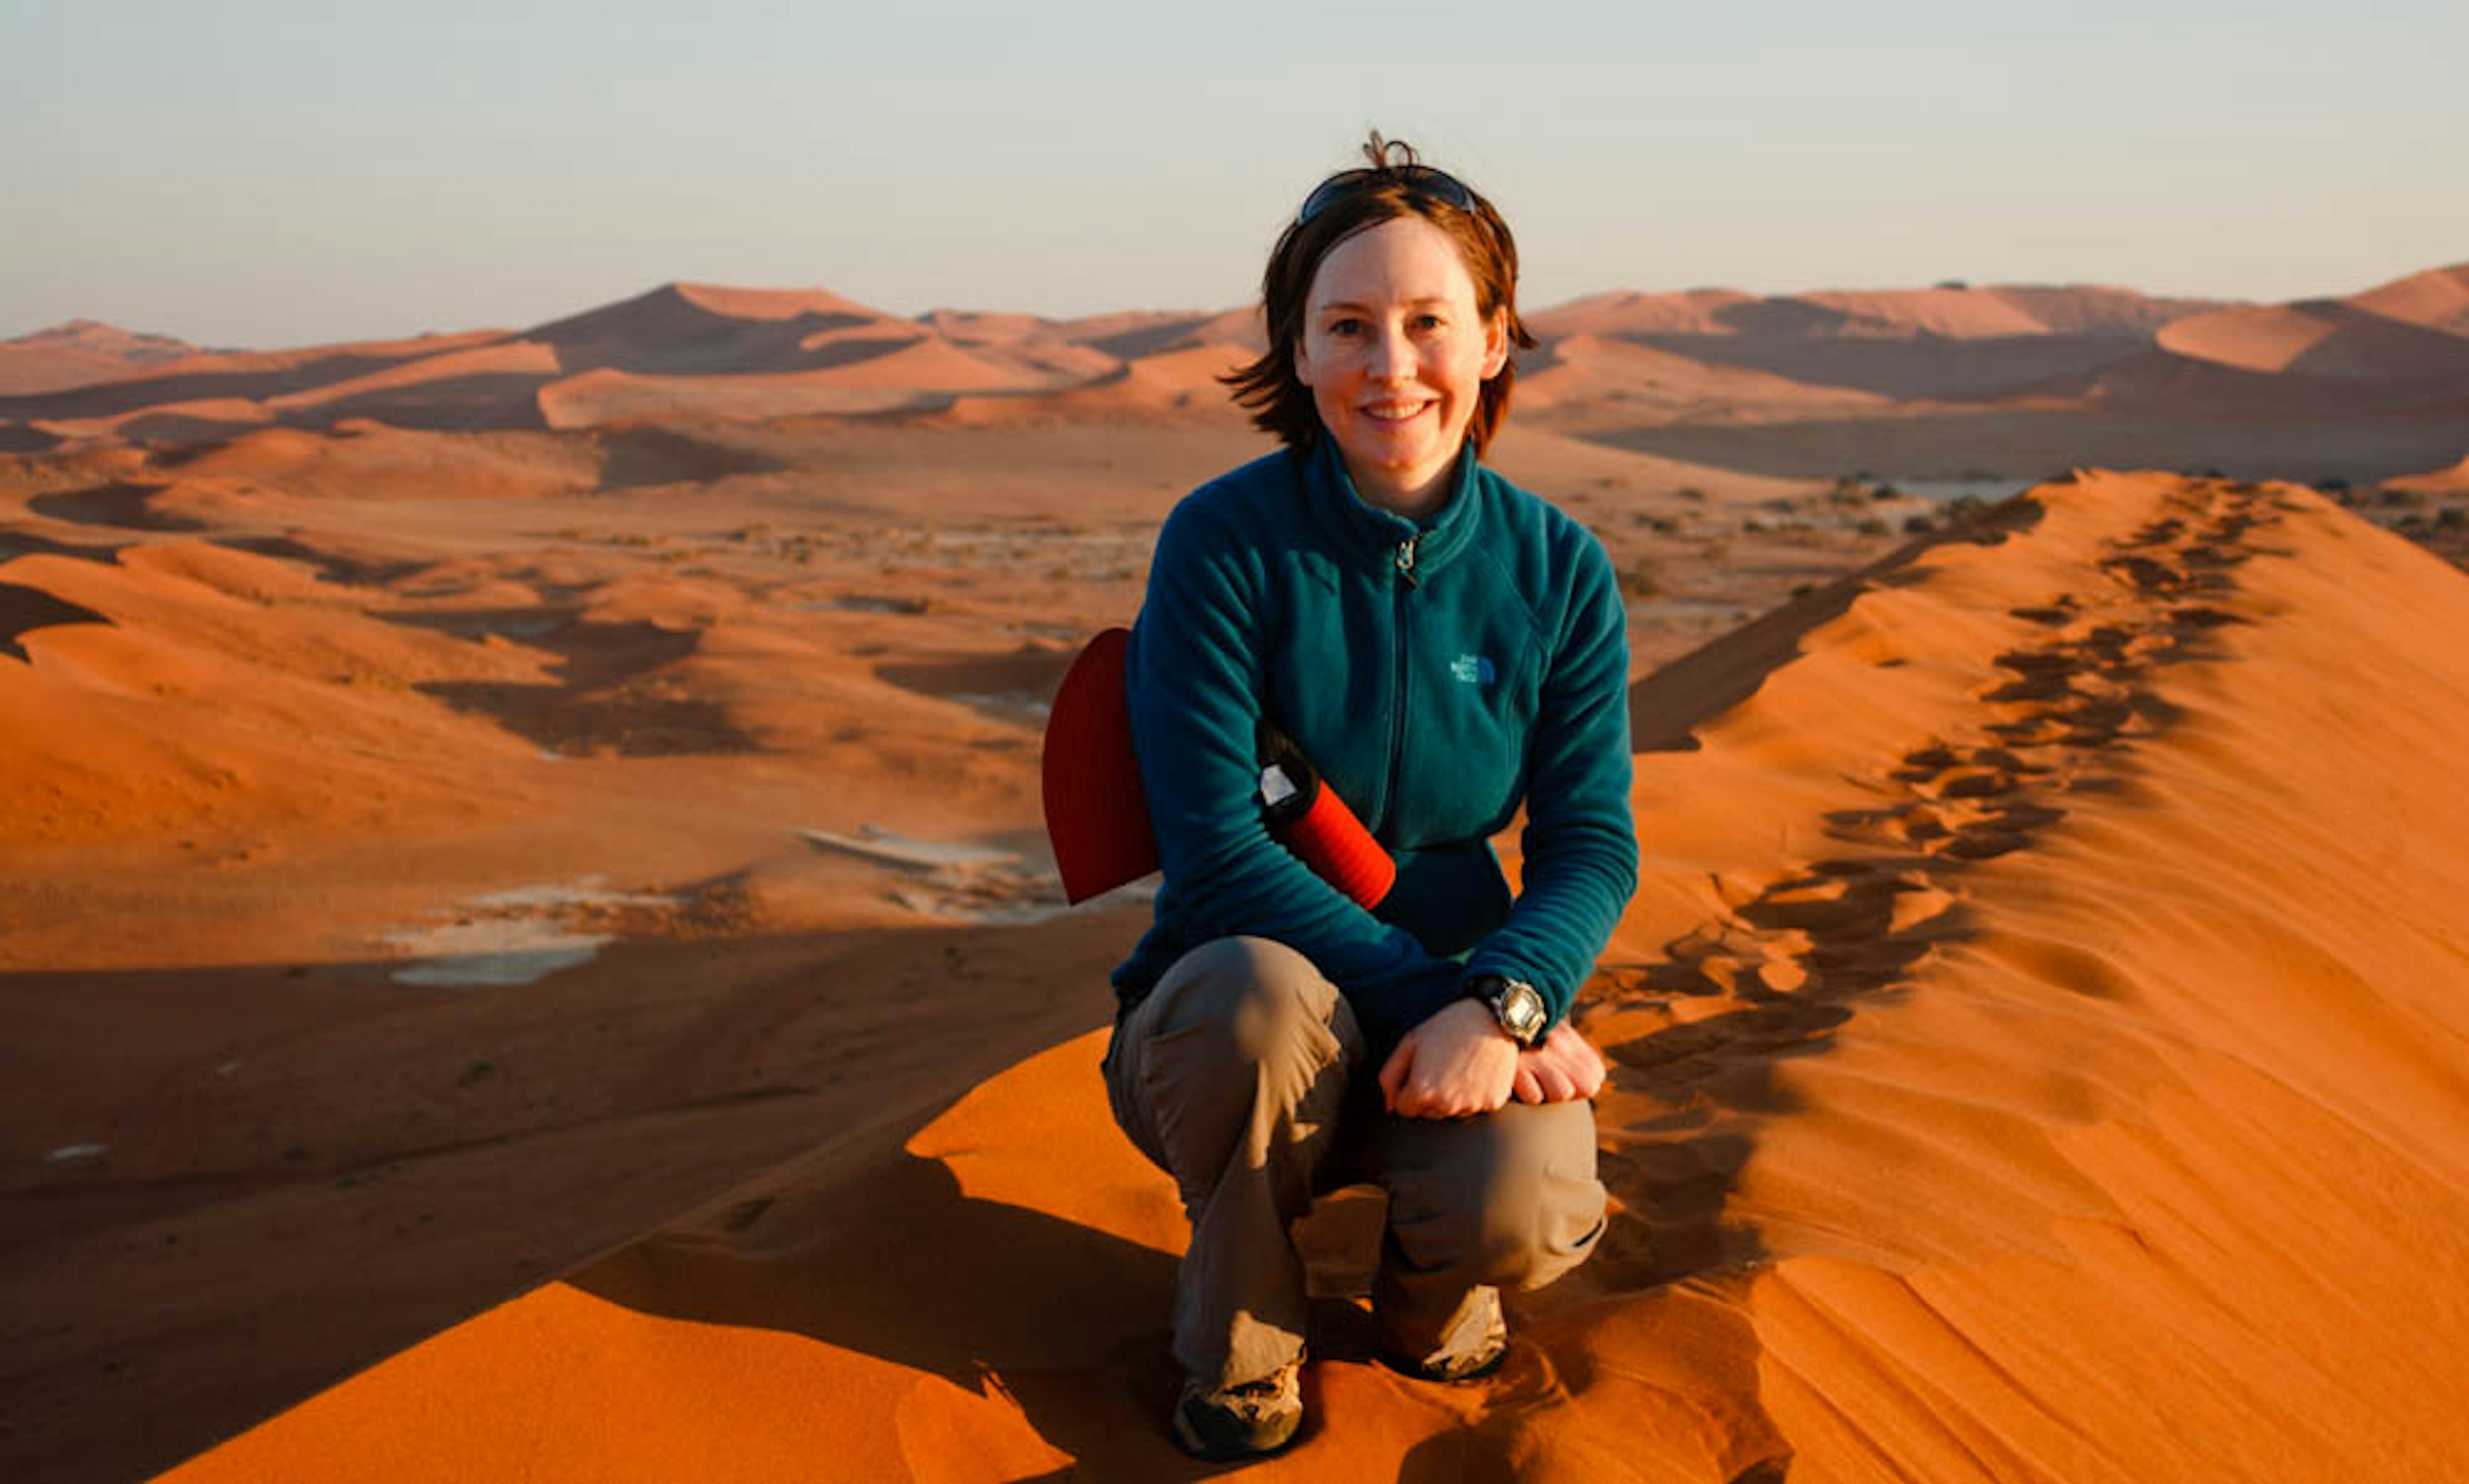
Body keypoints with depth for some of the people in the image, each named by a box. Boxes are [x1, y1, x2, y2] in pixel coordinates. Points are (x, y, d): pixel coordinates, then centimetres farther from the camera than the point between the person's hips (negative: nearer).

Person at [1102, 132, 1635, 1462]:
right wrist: (1426, 994, -26)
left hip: (1453, 1027, 2)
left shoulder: (1557, 571, -4)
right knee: (1265, 991, -38)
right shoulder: (1224, 540, -14)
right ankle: (1237, 1350, -7)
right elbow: (1216, 850, -18)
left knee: (1522, 1211, -30)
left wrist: (1501, 1003, -27)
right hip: (1223, 1026, -2)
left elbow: (1590, 843, -6)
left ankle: (1425, 1308, 11)